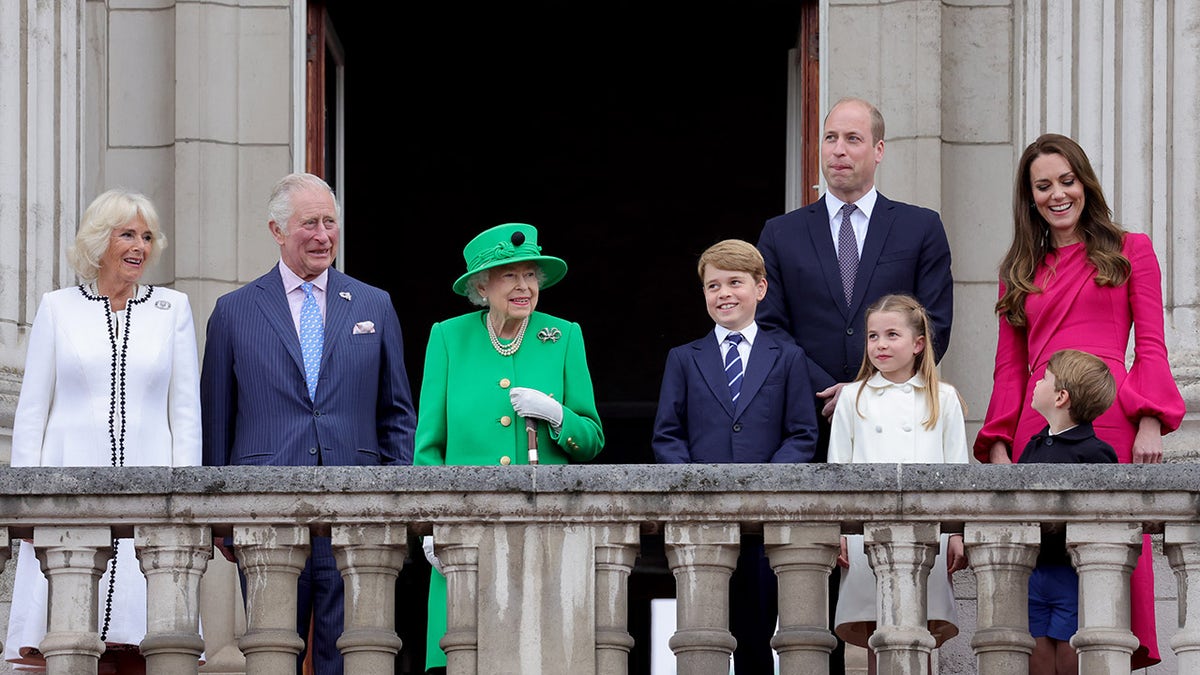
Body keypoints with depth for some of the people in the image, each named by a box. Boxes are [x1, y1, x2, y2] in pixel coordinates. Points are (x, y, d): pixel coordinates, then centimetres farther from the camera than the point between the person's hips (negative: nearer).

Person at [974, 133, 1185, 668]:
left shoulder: (1129, 252, 13)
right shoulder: (1020, 272, 20)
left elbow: (1151, 347, 6)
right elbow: (1009, 367, 17)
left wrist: (1150, 421, -7)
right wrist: (998, 443, 4)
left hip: (1111, 422, -2)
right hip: (1039, 425, 3)